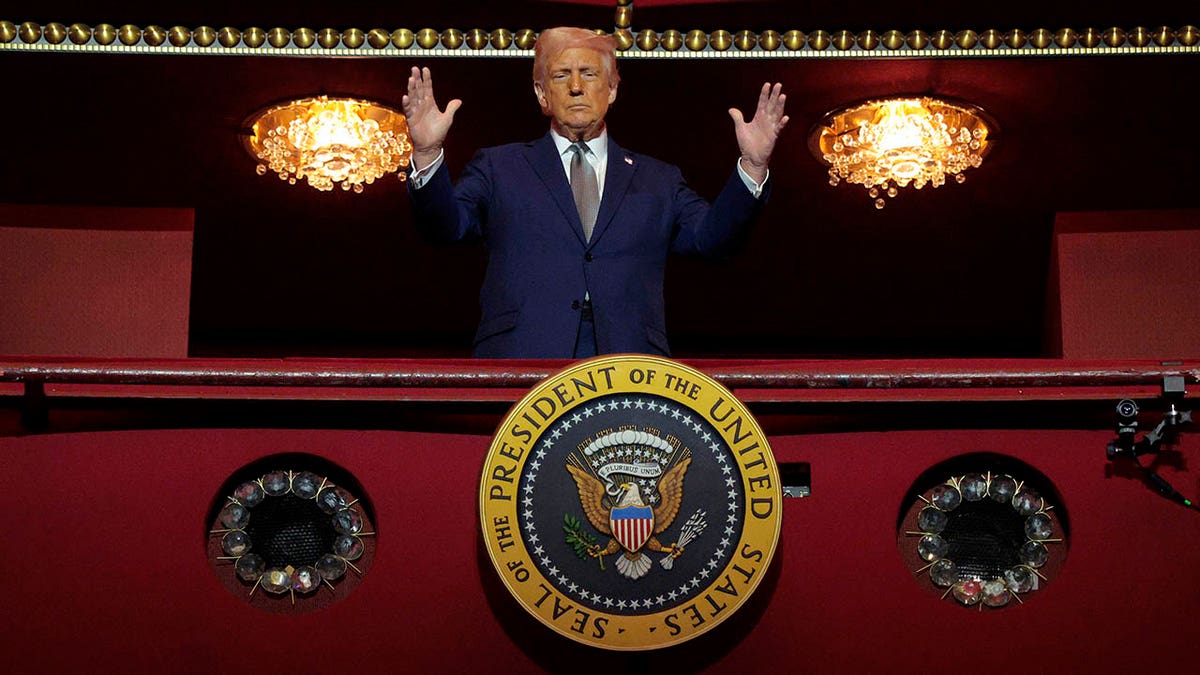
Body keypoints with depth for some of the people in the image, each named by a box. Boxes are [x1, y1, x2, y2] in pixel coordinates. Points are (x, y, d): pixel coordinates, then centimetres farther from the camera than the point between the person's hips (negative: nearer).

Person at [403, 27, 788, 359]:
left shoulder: (657, 180, 21)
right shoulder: (500, 168, 17)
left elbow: (710, 236, 9)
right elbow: (447, 225, 4)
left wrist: (752, 165, -6)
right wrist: (427, 155, -14)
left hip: (628, 366, 1)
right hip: (525, 356, -1)